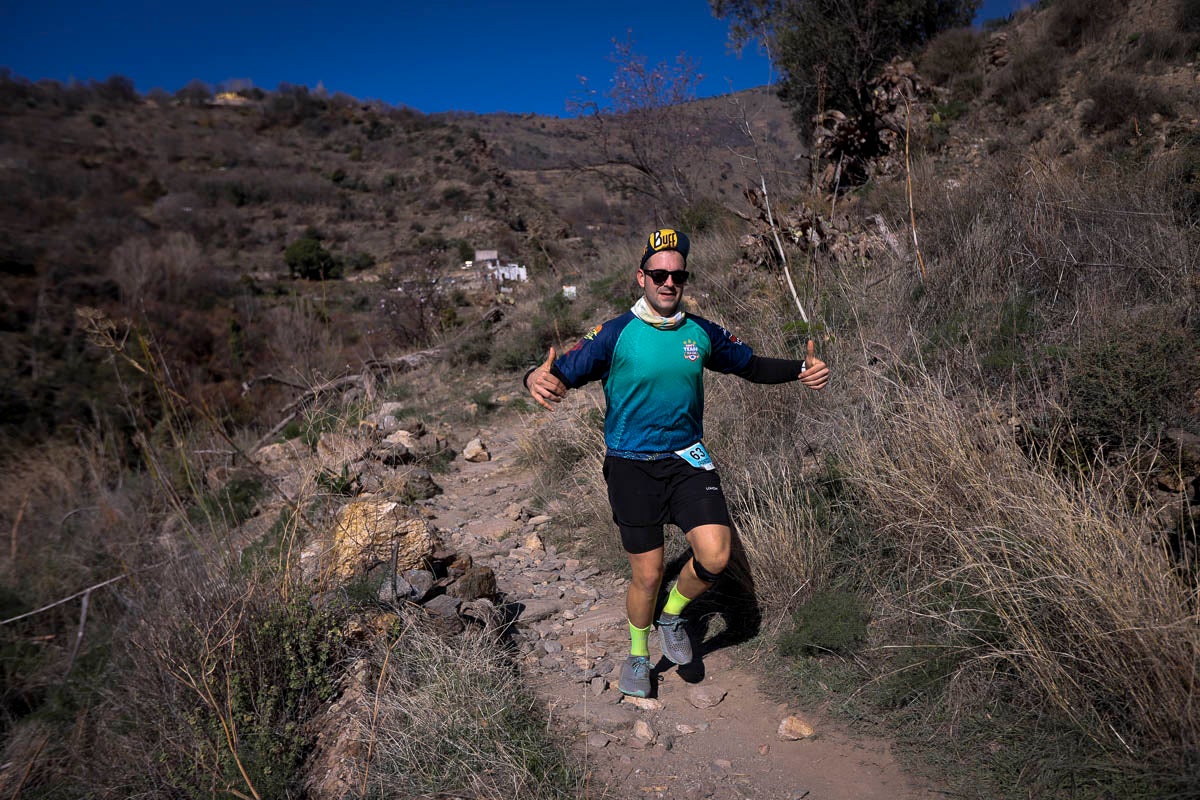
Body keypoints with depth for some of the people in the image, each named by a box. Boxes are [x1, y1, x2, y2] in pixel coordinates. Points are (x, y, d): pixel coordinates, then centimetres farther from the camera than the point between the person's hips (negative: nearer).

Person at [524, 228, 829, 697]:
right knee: (647, 574, 4)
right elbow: (563, 373, -15)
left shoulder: (701, 333, 0)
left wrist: (800, 371, -2)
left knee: (715, 557, -14)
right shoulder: (615, 335, -10)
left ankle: (671, 617, 19)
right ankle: (637, 656, 34)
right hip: (631, 466, -2)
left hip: (687, 458, 3)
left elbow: (749, 365, 13)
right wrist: (538, 380, -38)